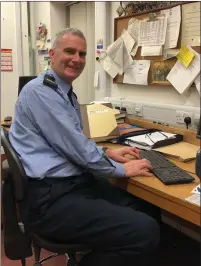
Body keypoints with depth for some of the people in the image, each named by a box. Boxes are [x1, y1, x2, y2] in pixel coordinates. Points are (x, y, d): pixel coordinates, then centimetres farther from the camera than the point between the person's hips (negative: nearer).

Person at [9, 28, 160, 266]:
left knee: (148, 210, 2)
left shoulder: (67, 93, 17)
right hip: (51, 197, -10)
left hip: (79, 182, 10)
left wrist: (107, 153, 11)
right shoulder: (40, 91, -14)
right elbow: (73, 146, -19)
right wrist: (121, 169, -7)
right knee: (145, 231, -20)